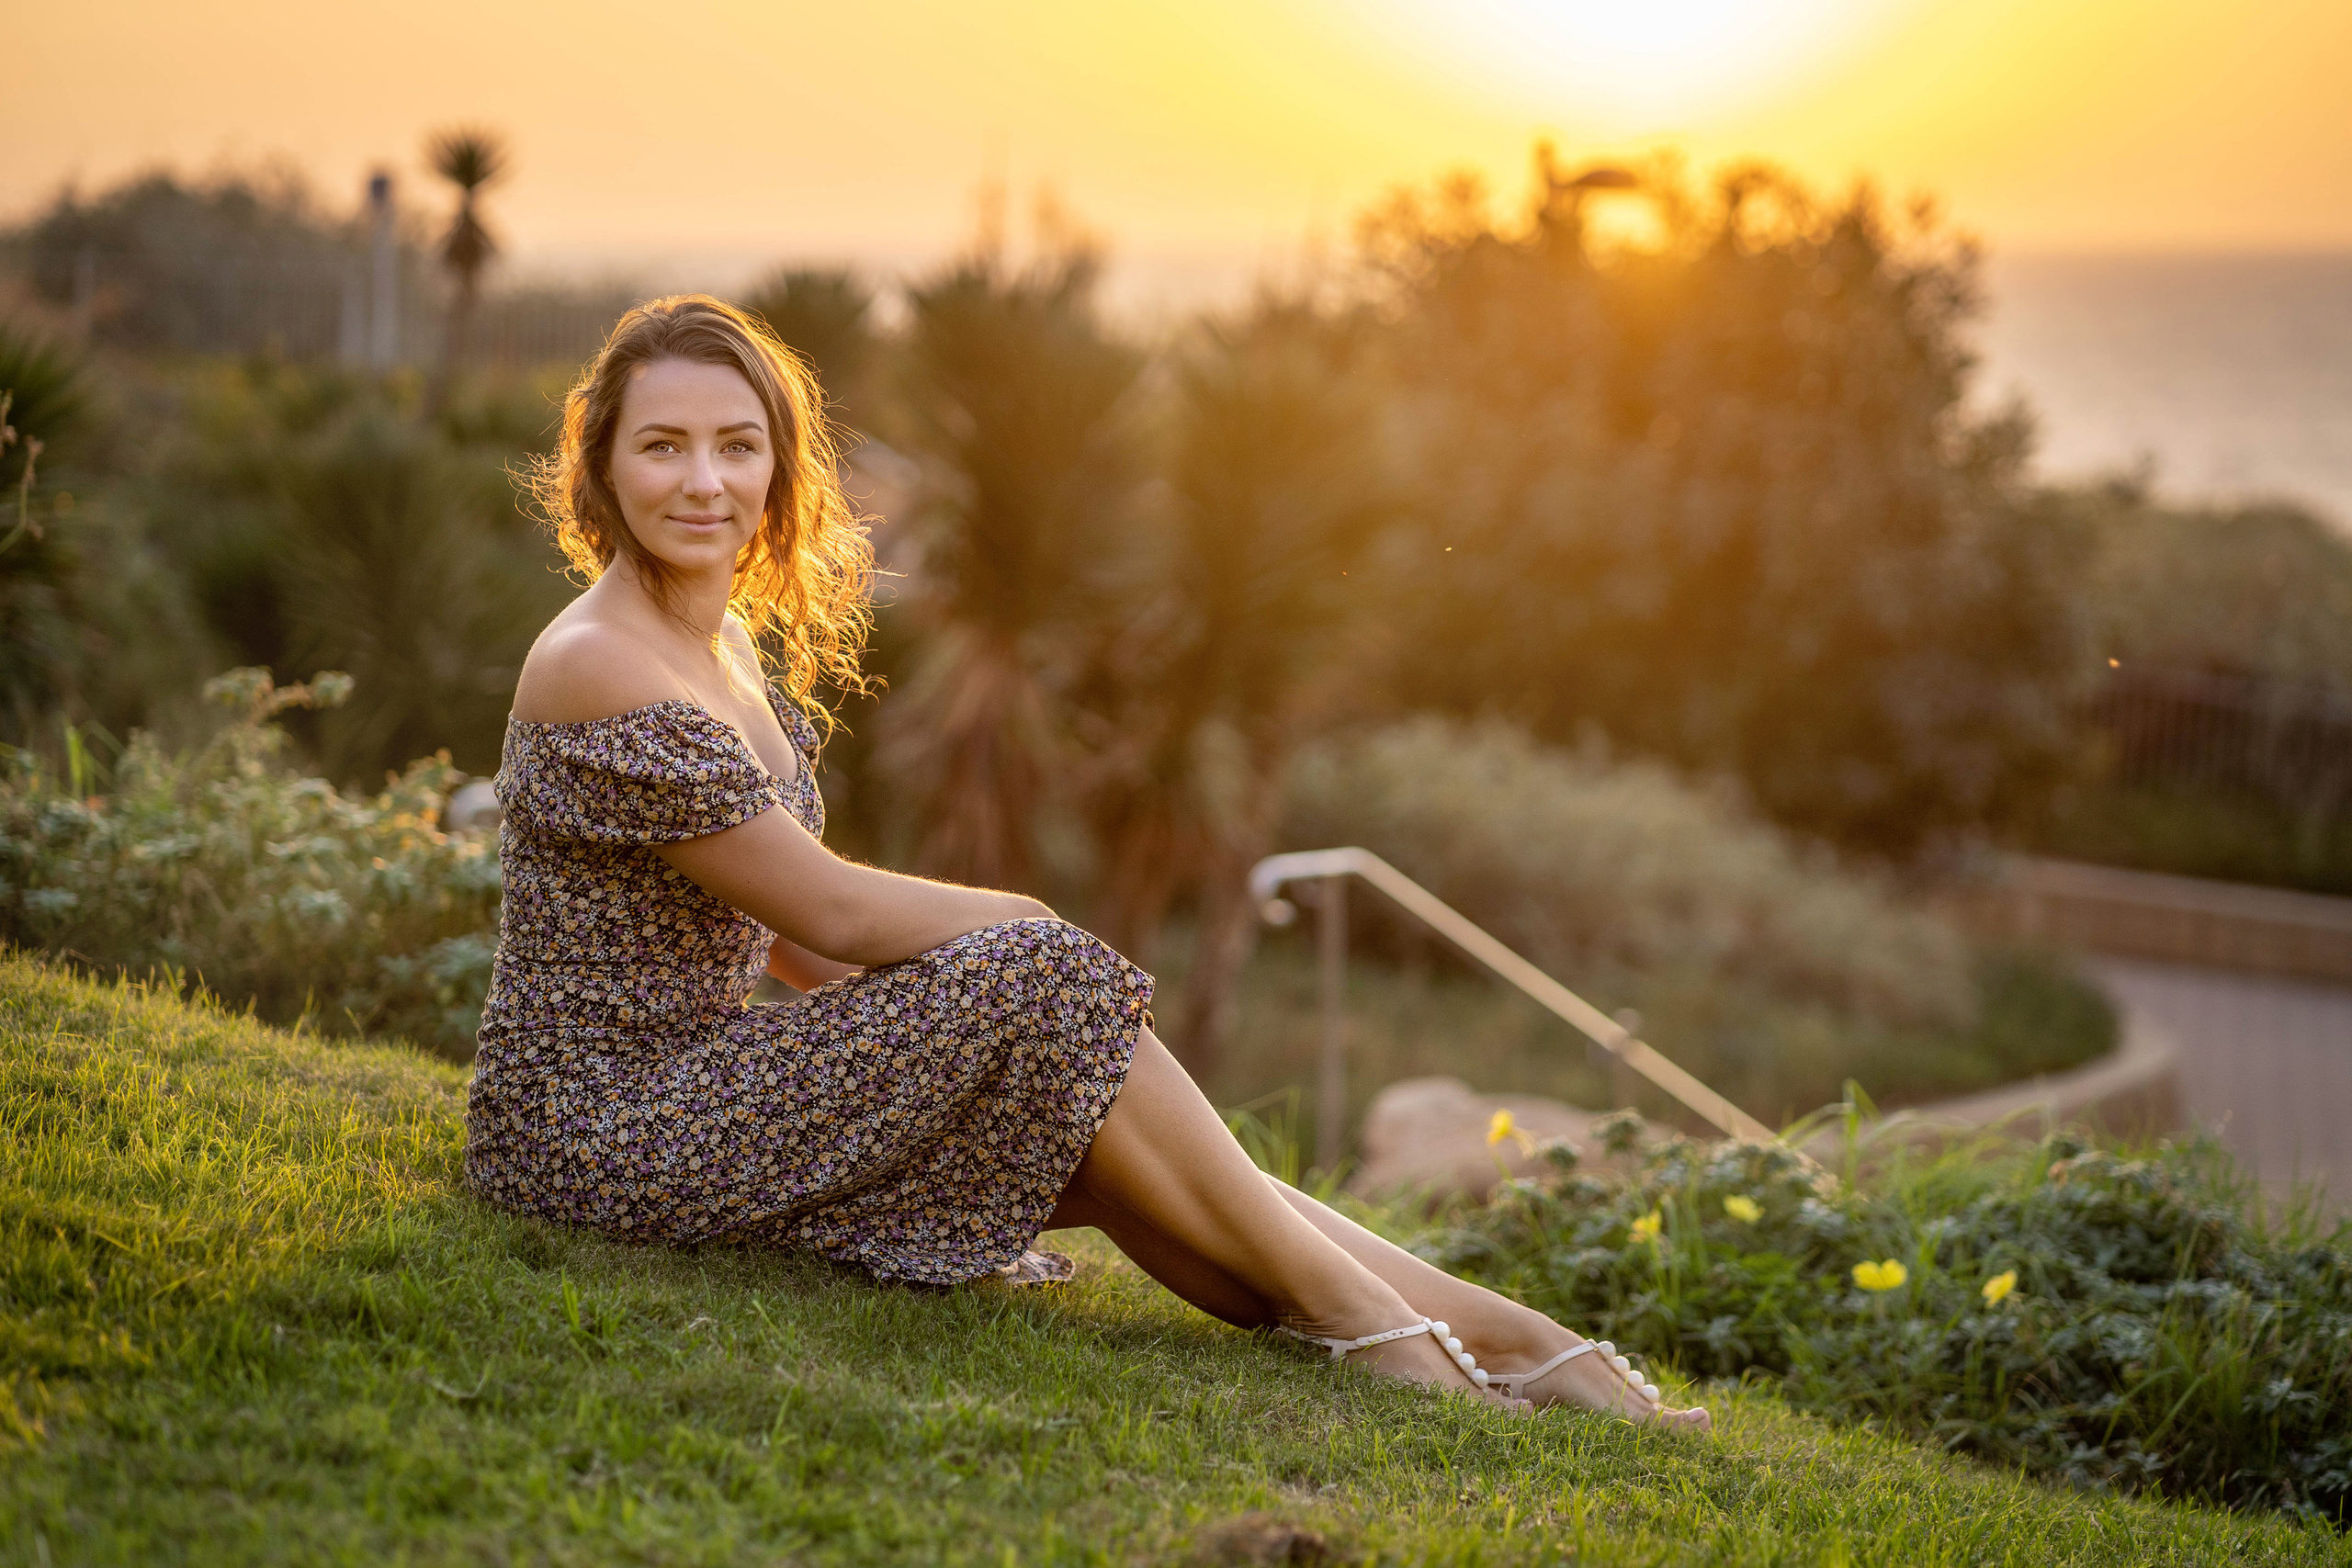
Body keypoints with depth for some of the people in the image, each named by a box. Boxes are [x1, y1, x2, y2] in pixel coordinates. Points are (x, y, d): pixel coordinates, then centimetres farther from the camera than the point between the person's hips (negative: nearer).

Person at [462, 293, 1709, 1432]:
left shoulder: (730, 640, 11)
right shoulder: (601, 672, -18)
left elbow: (776, 931, 15)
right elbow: (837, 914, -17)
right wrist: (1038, 934, -5)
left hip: (689, 1081, 8)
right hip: (592, 1131, -8)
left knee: (1092, 1145, -8)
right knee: (1035, 977, -19)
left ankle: (1508, 1338, -9)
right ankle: (1349, 1308, -11)